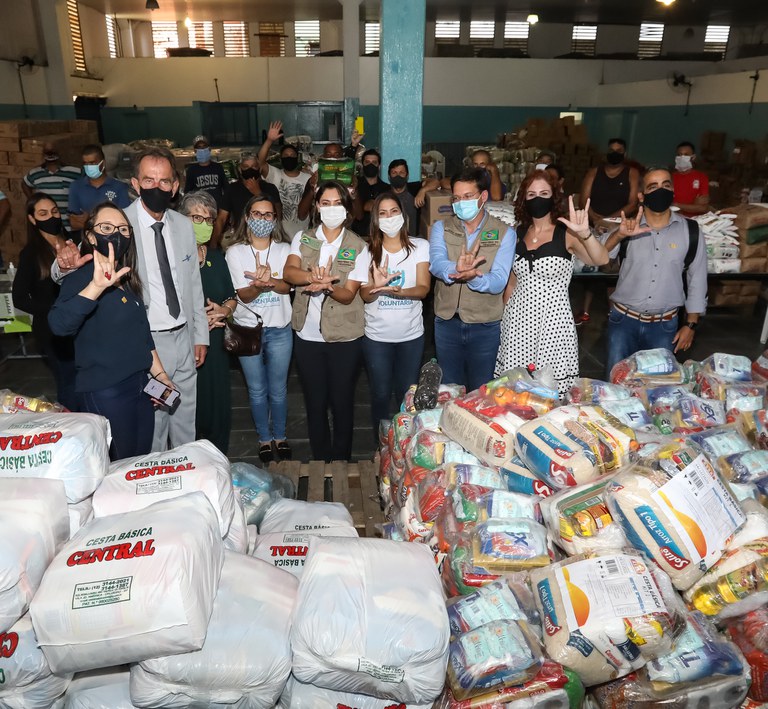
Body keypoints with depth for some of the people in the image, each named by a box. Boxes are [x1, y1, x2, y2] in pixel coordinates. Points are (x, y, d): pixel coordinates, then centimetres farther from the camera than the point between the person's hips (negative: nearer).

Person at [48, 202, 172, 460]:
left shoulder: (127, 278, 10)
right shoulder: (82, 277, -14)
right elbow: (58, 324, -34)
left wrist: (159, 373, 18)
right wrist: (97, 286, -47)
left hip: (139, 385, 8)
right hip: (105, 392, -8)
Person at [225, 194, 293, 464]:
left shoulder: (284, 250, 3)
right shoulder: (235, 252, -2)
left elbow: (287, 286, -9)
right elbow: (243, 295, -10)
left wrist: (270, 281, -31)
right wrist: (258, 284, -32)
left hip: (280, 330, 1)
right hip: (248, 330, -1)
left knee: (278, 390, 10)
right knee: (257, 391, 10)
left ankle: (280, 436, 29)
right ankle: (264, 439, 27)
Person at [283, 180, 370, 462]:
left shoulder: (357, 246, -2)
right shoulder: (302, 239, 4)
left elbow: (349, 295, -10)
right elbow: (289, 272, -15)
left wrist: (328, 286, -32)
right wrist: (313, 276, -36)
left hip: (344, 337, -2)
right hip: (307, 335, 2)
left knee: (342, 401, 8)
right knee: (315, 402, 13)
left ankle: (341, 462, 27)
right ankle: (320, 461, 30)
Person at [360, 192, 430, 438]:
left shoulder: (420, 246, -2)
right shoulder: (368, 250, -1)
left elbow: (423, 288, -10)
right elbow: (365, 295, -6)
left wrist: (398, 291, -30)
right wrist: (377, 285, -29)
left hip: (411, 335, 0)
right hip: (376, 336, 0)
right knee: (381, 395, 9)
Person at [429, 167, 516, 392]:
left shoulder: (505, 233, -3)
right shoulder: (441, 228, 2)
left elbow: (498, 282, -16)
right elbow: (436, 263, -19)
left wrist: (473, 278, -37)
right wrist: (455, 269, -42)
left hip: (485, 326, -2)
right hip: (447, 323, 2)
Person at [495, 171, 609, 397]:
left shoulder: (566, 233, -6)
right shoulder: (518, 233, 8)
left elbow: (601, 260, -23)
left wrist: (585, 234, -40)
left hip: (553, 321, -4)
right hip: (517, 321, 4)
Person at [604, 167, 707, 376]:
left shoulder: (690, 230, -2)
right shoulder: (629, 227, -3)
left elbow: (697, 279, 4)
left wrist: (691, 324, 4)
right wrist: (619, 235, -35)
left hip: (665, 325, 1)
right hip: (623, 320, 0)